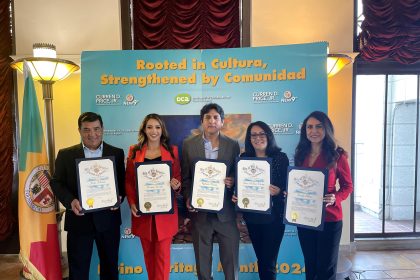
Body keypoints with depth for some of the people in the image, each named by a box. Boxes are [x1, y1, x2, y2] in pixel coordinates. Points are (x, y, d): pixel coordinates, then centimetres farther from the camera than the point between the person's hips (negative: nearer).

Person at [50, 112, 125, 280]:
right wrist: (70, 201, -17)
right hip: (79, 220, 0)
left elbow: (123, 181, 4)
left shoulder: (117, 153, 2)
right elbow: (56, 182, 1)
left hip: (108, 218, 1)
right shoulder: (65, 154, 1)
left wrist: (120, 197, -16)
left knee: (110, 266, 18)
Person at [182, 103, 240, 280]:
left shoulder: (233, 145, 1)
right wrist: (188, 198, -9)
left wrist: (232, 181, -15)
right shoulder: (189, 144, 1)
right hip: (200, 210, 1)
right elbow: (185, 177, 4)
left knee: (231, 259, 9)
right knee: (202, 259, 16)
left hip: (225, 211, 0)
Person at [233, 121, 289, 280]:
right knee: (261, 259, 19)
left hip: (273, 216, -3)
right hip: (251, 216, 3)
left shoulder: (281, 157, -6)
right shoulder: (244, 158, 2)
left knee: (268, 262, 5)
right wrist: (235, 196, -10)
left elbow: (288, 185, -4)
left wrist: (279, 191, -24)